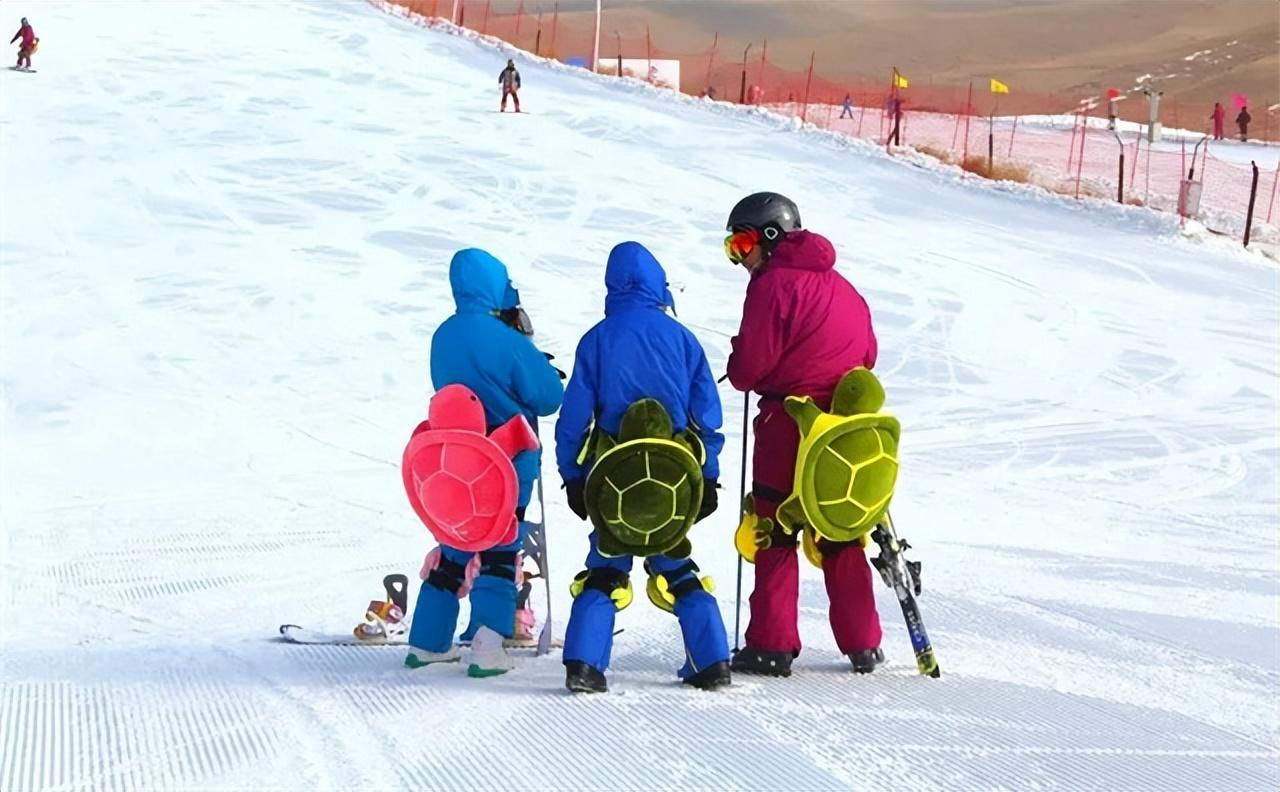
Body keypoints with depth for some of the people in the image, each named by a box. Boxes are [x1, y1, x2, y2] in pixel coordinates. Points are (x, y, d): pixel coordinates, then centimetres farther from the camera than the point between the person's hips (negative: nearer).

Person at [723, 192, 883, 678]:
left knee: (773, 532, 0)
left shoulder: (774, 283, -9)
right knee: (841, 536, 14)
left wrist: (738, 372, 8)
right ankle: (862, 643, 14)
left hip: (788, 424, -7)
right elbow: (867, 354, 15)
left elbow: (750, 366, -13)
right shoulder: (841, 286, 13)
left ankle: (772, 645, -3)